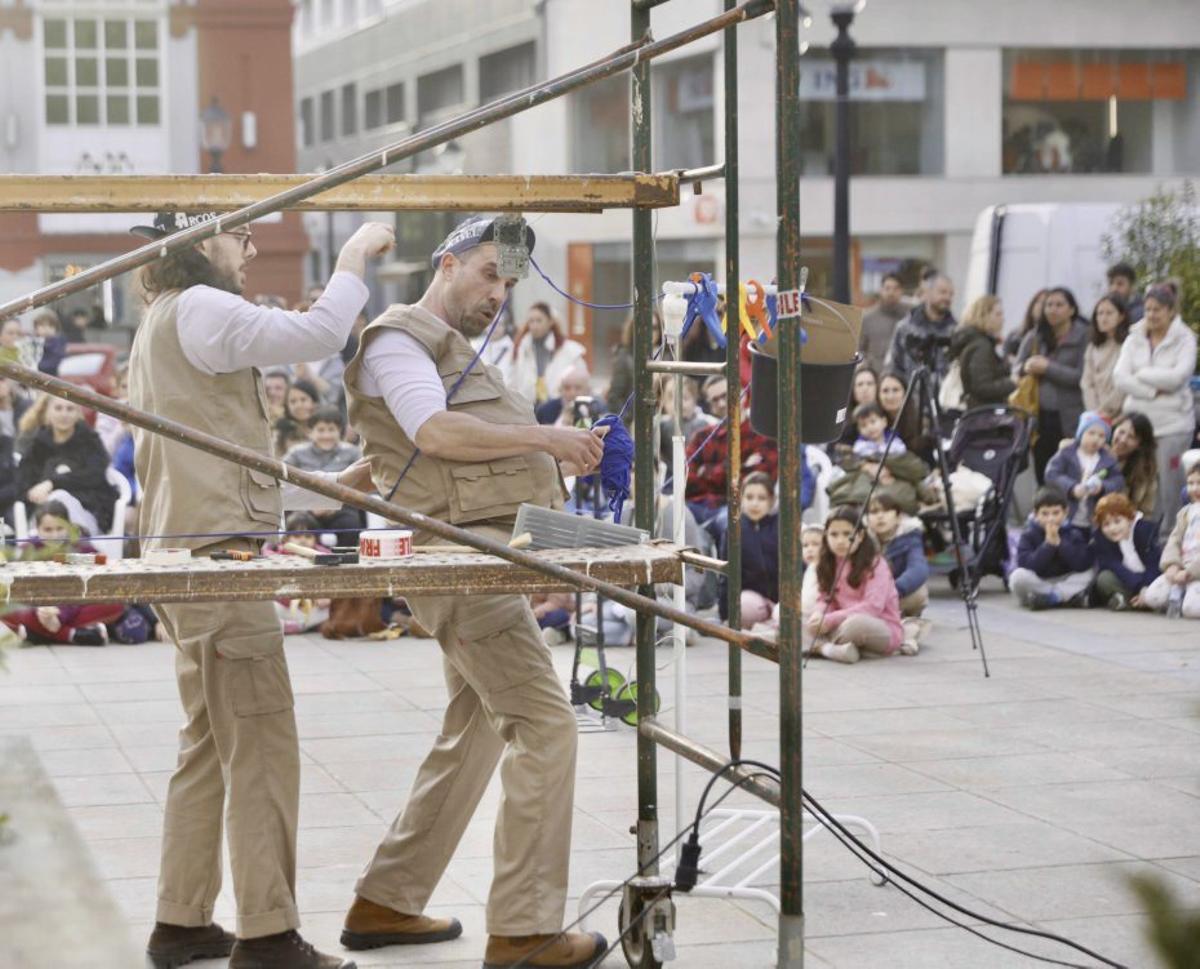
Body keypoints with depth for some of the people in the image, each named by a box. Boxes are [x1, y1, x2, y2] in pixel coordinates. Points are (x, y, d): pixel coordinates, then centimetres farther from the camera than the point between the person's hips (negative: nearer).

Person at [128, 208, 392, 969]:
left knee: (210, 746, 14)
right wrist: (355, 256, -7)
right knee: (262, 748, -9)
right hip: (217, 554, -11)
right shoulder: (196, 311, -10)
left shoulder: (165, 324, 22)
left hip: (189, 554, 11)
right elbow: (315, 334, -22)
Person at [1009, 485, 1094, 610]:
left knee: (1090, 573, -22)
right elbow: (1026, 566, -24)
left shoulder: (1074, 534, -5)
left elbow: (1083, 565, -21)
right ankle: (1071, 597, -26)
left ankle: (1045, 598, -26)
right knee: (1019, 576, -32)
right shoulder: (1028, 535, -8)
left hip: (1065, 581, 2)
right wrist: (1048, 544, -28)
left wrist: (1059, 542, -25)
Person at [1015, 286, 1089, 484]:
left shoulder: (1083, 337, -1)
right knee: (1043, 477, 6)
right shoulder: (1034, 337, 13)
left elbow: (1082, 376, -10)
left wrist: (1048, 368, -11)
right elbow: (1016, 370, 14)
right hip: (1039, 417, 4)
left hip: (1069, 420, -4)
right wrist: (1026, 368, -9)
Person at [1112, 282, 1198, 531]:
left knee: (1169, 485, -4)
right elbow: (1120, 378, -1)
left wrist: (1141, 374, -4)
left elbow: (1178, 376, -14)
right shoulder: (1135, 338, 9)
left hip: (1173, 424, -3)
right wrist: (1154, 391, -11)